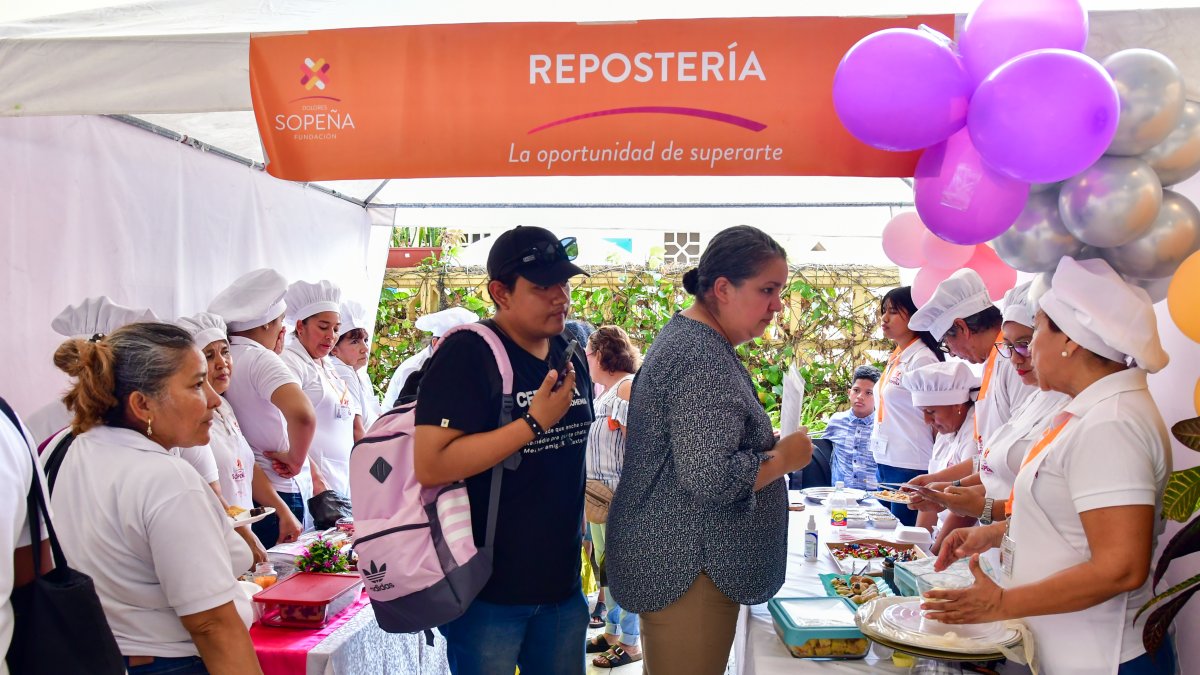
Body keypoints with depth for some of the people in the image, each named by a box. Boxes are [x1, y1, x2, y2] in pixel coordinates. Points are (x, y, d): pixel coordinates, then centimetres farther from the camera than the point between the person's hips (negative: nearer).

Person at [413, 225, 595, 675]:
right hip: (489, 589, -7)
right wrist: (535, 422, -26)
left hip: (562, 580, 7)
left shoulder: (571, 356, 7)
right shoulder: (468, 355, -16)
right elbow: (430, 465, -26)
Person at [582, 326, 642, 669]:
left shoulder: (628, 387, -12)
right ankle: (612, 630, 28)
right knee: (604, 565, 16)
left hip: (619, 495, -10)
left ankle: (630, 642, 7)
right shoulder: (604, 391, 17)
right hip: (597, 492, 10)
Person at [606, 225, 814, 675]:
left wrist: (771, 447, 15)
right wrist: (784, 458, -13)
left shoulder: (687, 336, 12)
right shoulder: (703, 360, -21)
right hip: (689, 570, -11)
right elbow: (709, 479, -29)